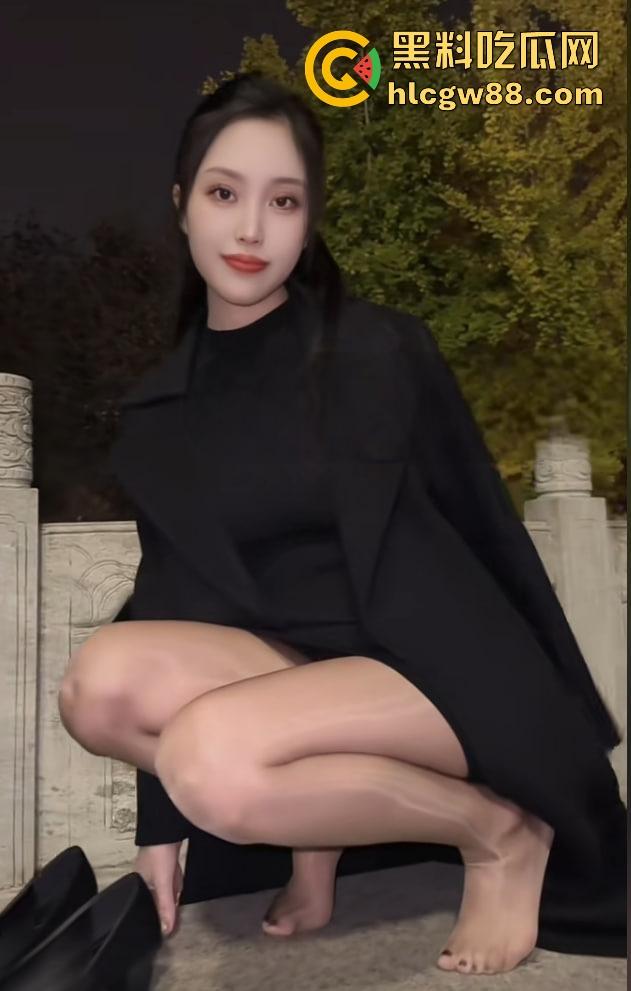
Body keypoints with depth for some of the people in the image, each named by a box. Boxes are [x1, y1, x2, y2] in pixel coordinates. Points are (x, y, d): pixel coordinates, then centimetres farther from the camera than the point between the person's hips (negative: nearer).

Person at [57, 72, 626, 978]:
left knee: (216, 766, -30)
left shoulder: (376, 350, -8)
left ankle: (495, 828, -6)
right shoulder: (158, 411, 5)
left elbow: (487, 536, -3)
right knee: (103, 682, -22)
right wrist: (160, 818, 6)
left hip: (443, 668, -4)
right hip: (301, 668, 5)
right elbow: (174, 589, 6)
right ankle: (319, 824, 2)